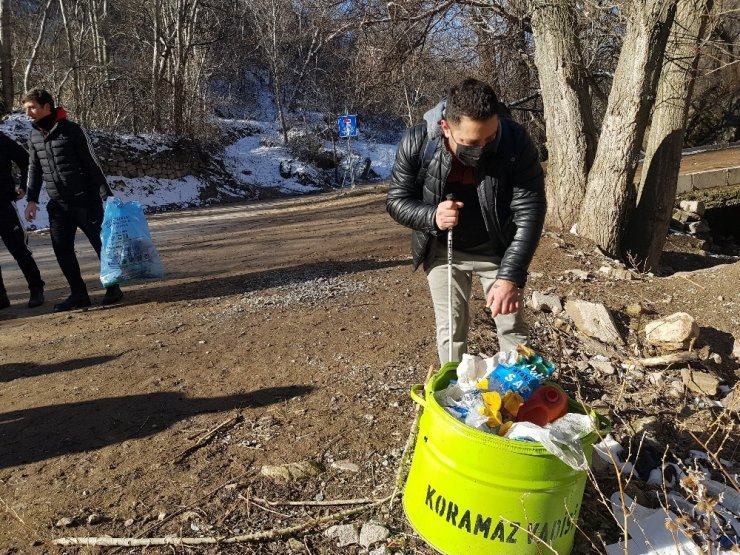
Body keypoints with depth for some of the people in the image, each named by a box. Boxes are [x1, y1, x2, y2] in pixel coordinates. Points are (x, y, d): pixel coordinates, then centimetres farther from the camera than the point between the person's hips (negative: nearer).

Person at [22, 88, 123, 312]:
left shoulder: (72, 130, -9)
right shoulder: (34, 137, 9)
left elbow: (92, 164, -10)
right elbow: (34, 169, 17)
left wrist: (106, 194, -15)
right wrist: (32, 199, 10)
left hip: (85, 199, -6)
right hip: (57, 204, 6)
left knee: (101, 243, 0)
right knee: (61, 249, 2)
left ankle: (113, 288, 14)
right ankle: (78, 294, 12)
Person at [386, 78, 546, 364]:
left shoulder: (515, 141, -27)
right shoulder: (417, 143, -24)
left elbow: (529, 212, -26)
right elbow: (396, 200, -12)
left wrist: (510, 276, -36)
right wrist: (432, 216, -33)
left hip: (497, 249, 0)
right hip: (443, 250, 1)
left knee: (512, 327, 8)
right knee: (450, 329, 8)